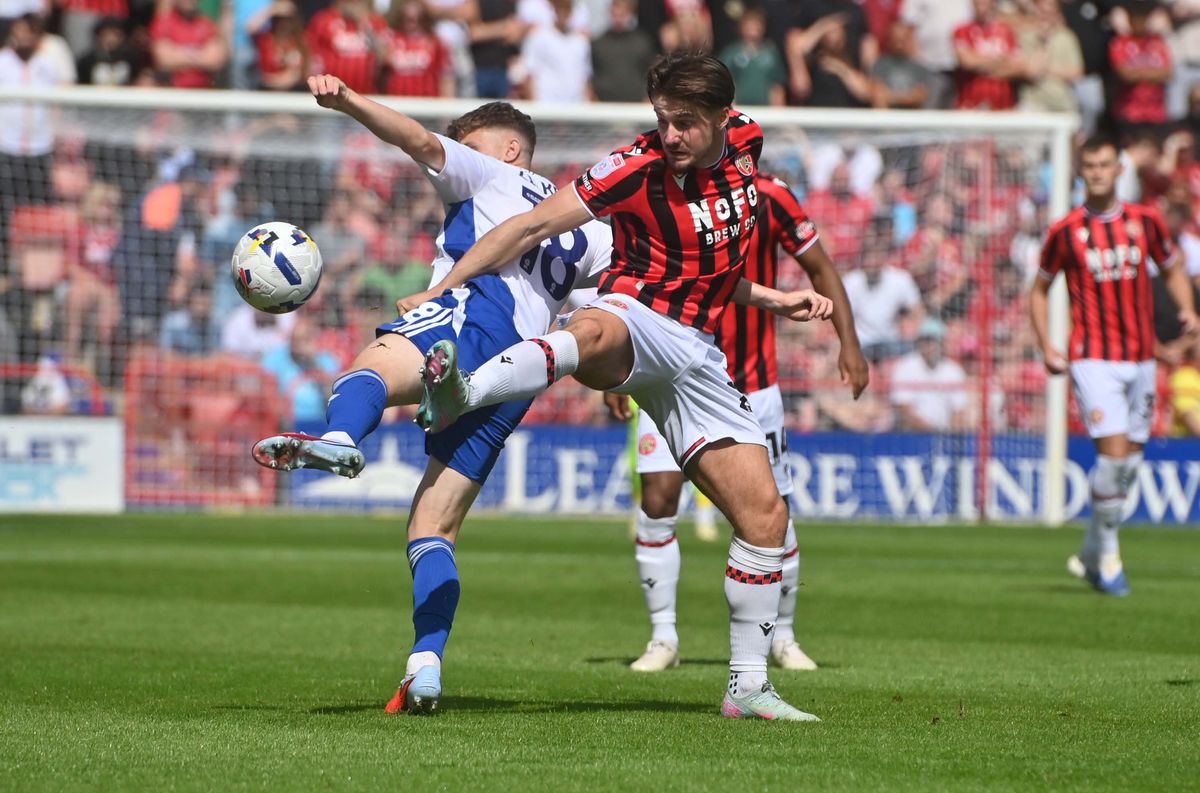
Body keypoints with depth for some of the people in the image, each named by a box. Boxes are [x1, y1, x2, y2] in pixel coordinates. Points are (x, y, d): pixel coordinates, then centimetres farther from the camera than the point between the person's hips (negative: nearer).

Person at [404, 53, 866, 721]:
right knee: (594, 333, -44)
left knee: (765, 513, 1)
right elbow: (533, 227, -8)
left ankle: (750, 685, 12)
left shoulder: (744, 141, 7)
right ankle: (460, 394, -73)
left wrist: (774, 301, 19)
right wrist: (438, 293, -9)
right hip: (638, 319, -6)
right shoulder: (637, 168, -9)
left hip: (699, 353, 6)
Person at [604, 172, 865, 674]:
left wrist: (848, 342, -7)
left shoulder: (767, 196, -8)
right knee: (657, 498, -13)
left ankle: (782, 636, 23)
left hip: (751, 384, -1)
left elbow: (819, 267, 1)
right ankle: (663, 637, -1)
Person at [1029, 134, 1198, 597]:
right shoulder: (1065, 232, -2)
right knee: (1114, 451, -17)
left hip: (1140, 358, 4)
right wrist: (1046, 346, -3)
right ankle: (1108, 555, -3)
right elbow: (1039, 290, 9)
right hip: (1093, 358, -4)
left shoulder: (1145, 222, 4)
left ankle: (1090, 555, 24)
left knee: (1130, 460, 7)